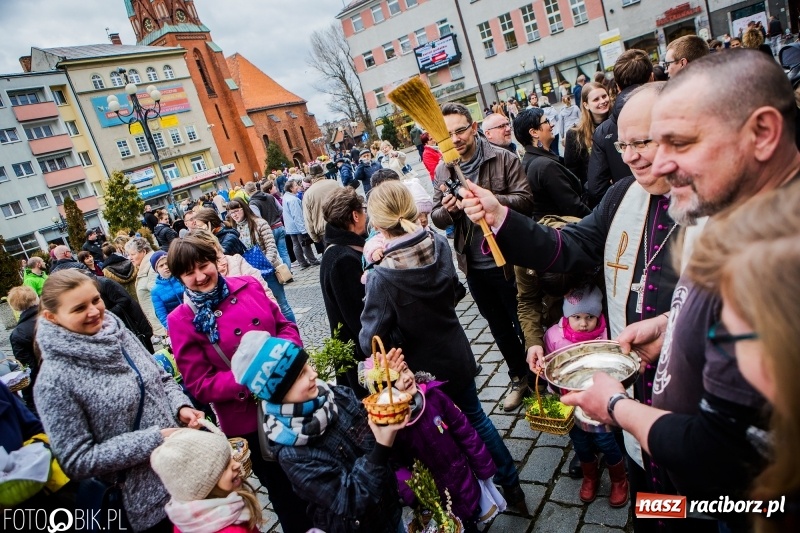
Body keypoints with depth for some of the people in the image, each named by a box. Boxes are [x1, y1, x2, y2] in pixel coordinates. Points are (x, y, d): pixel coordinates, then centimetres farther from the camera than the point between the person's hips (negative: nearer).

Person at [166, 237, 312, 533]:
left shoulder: (248, 285, -3)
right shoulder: (182, 320, -12)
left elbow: (285, 325, 5)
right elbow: (199, 384, -13)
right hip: (247, 419, -4)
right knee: (283, 490, 17)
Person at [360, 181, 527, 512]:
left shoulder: (383, 278, -30)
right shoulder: (440, 246, -14)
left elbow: (370, 343, -23)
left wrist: (370, 290, -12)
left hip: (421, 372, -5)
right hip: (457, 357, 5)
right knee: (475, 418, 27)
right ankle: (511, 487, 44)